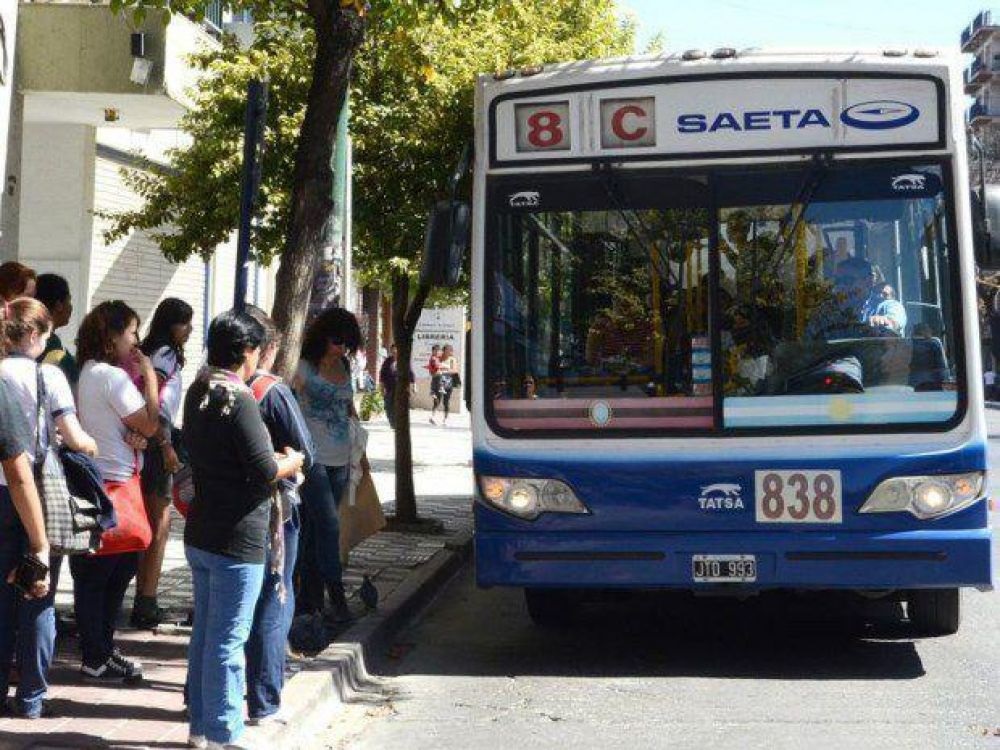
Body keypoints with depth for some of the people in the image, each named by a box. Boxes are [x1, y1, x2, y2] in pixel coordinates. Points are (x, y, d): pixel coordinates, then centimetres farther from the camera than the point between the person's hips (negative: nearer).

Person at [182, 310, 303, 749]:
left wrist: (273, 459, 19)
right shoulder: (238, 399, -18)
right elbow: (265, 472, -20)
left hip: (200, 532, 9)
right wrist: (290, 463, -1)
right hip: (236, 540, -9)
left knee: (204, 632, 17)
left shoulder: (197, 394, 9)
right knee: (228, 640, -1)